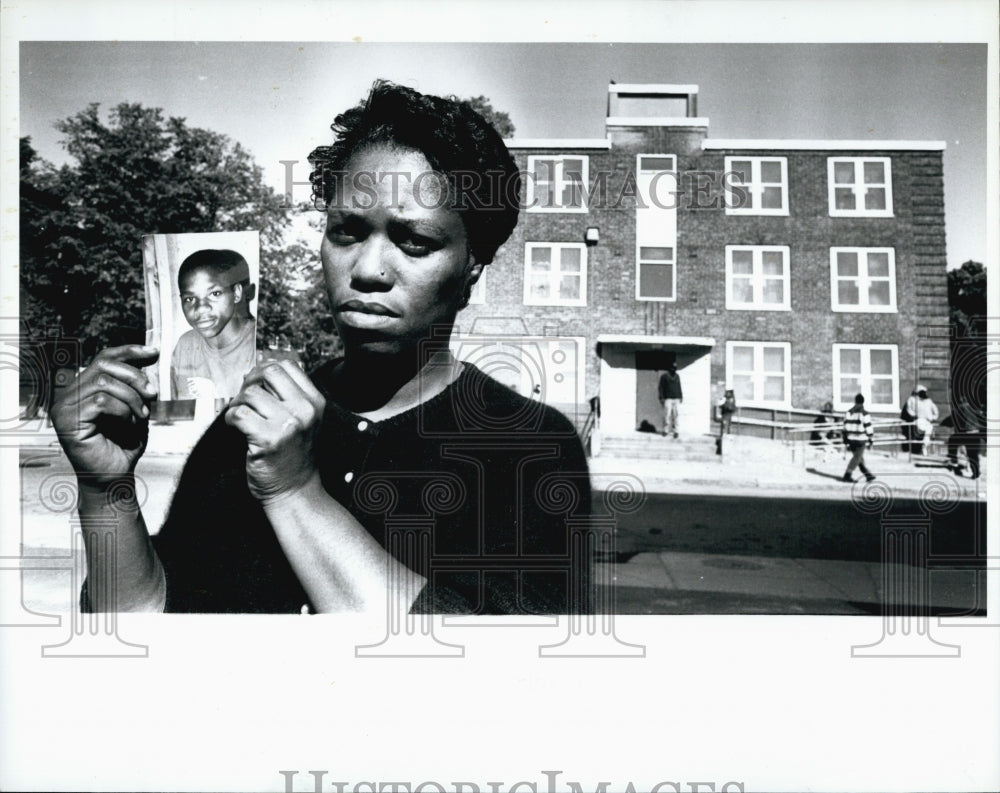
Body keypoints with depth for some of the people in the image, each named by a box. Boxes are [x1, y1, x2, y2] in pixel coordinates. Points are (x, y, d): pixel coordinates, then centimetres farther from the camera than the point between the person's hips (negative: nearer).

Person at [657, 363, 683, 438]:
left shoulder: (677, 376, 14)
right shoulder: (664, 376, -2)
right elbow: (660, 387, -2)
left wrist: (681, 396, 14)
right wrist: (661, 398, -8)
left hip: (676, 399, 4)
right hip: (667, 399, -4)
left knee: (675, 415, -1)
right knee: (667, 414, -11)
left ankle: (674, 431, 3)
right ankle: (666, 430, -2)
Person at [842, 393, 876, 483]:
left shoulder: (848, 413, 6)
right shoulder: (864, 413, -10)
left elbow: (846, 427, 8)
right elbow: (869, 428, -8)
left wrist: (846, 441, 13)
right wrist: (870, 441, 1)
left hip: (851, 439, 6)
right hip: (861, 439, -6)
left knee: (859, 458, 14)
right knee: (857, 457, -2)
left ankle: (868, 474, 20)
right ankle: (847, 475, -9)